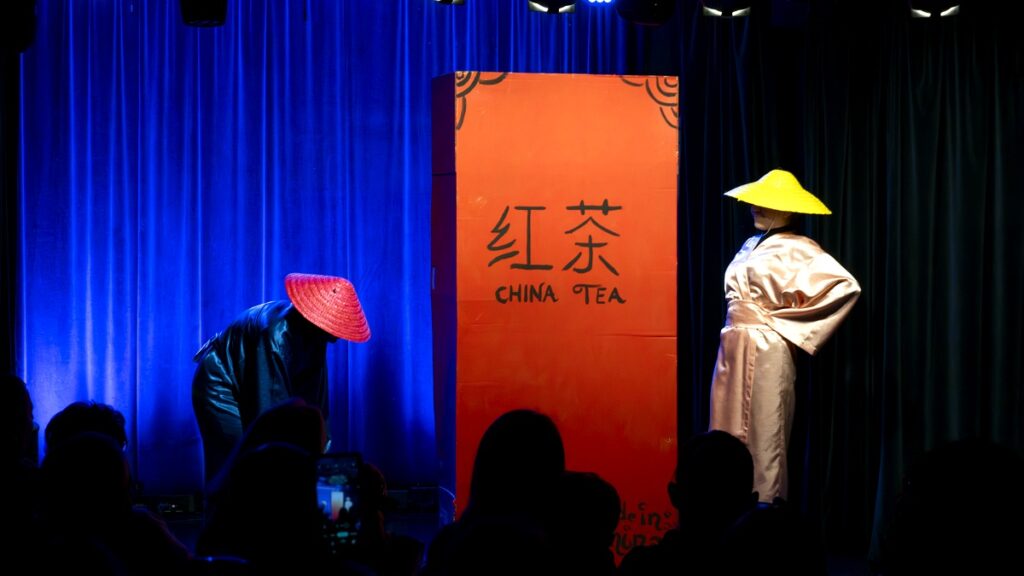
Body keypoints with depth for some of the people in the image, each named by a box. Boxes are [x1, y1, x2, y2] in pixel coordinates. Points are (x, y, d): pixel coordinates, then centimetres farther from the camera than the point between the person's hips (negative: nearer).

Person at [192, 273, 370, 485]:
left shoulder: (312, 331, -9)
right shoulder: (275, 332, -34)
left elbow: (313, 395, -3)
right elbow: (272, 400, -33)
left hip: (247, 390, 8)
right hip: (221, 389, -8)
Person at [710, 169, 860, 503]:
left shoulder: (797, 250, -7)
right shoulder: (752, 245, 16)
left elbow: (845, 286, -18)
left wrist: (790, 322, -12)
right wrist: (730, 348, 12)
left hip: (765, 354, -8)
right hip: (733, 351, 8)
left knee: (762, 439, -4)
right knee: (729, 436, 7)